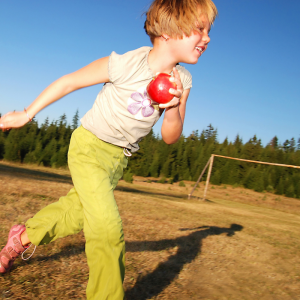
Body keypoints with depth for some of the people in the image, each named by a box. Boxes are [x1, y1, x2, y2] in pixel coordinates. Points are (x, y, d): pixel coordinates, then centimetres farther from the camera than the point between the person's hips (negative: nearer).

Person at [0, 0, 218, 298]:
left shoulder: (182, 81, -9)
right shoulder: (125, 64, -25)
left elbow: (170, 138, -4)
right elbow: (68, 82, -13)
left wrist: (174, 109, -26)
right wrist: (26, 114, -4)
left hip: (119, 156, 6)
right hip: (89, 145, -6)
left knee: (76, 210, 18)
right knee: (108, 225, -13)